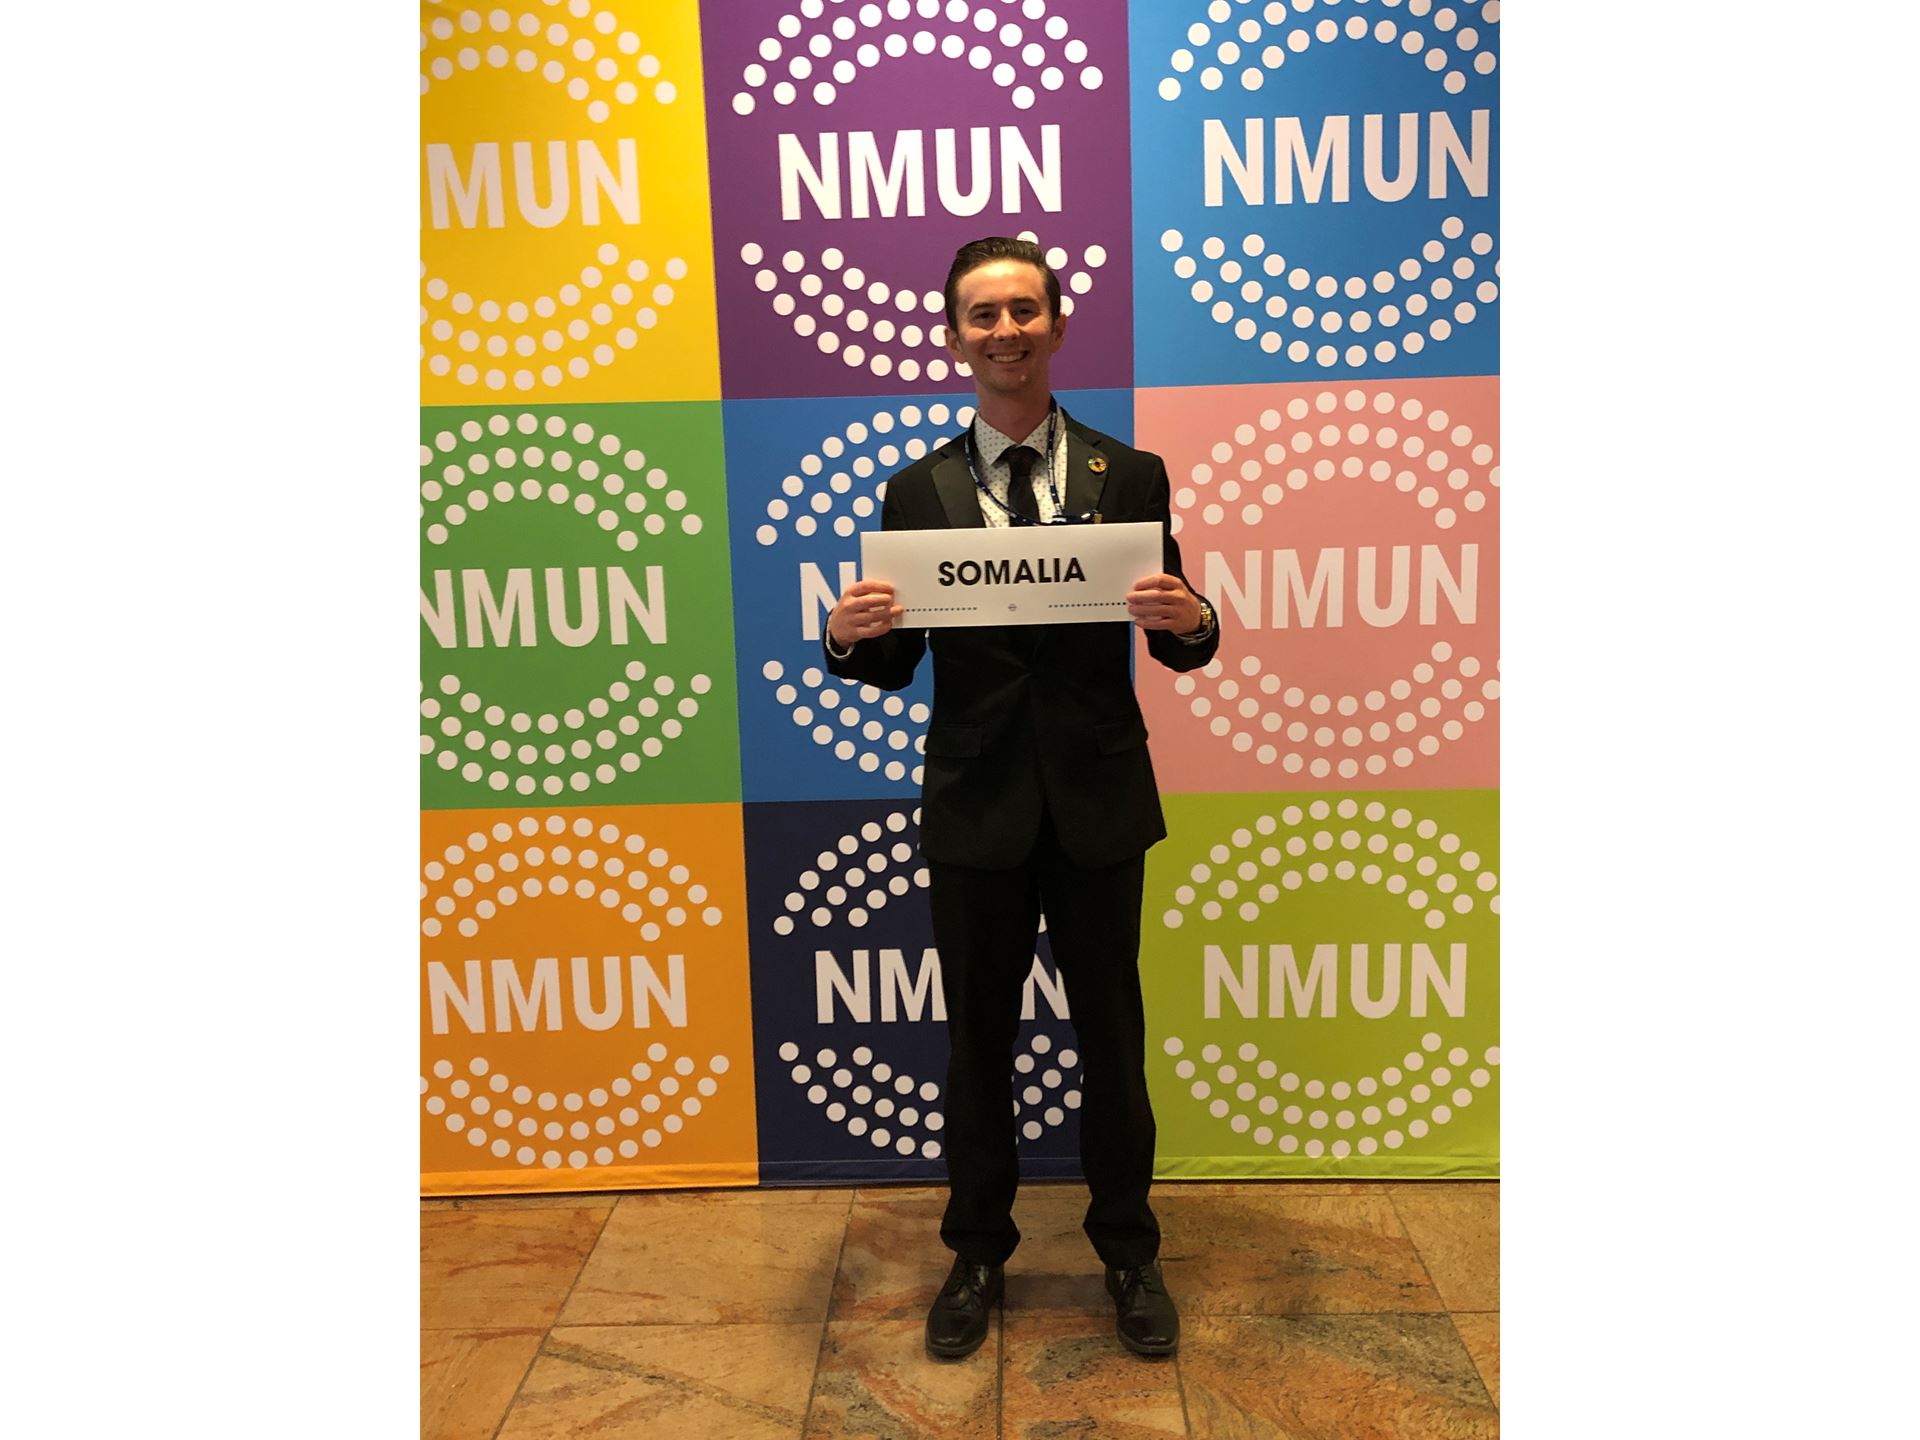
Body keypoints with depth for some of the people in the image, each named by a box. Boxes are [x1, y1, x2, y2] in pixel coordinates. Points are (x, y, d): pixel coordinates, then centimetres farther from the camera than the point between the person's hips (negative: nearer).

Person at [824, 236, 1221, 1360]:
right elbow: (896, 667, 1)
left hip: (1099, 804, 0)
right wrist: (850, 636, -20)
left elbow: (1179, 650, 0)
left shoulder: (1130, 477, 1)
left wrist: (1192, 621, -23)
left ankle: (1130, 1254, 34)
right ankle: (979, 1255, 34)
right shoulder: (918, 493, 2)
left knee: (1113, 1040, 13)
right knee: (979, 1043, 14)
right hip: (976, 809, 1)